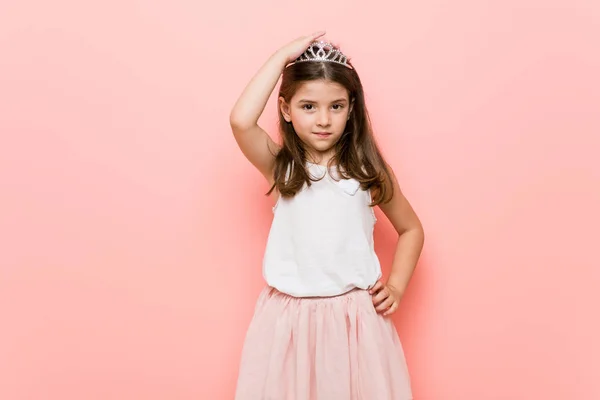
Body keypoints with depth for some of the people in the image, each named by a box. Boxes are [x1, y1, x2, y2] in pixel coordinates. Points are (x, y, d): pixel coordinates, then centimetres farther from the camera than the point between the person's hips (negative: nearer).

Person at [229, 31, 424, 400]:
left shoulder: (367, 170, -1)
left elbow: (411, 229, 12)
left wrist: (396, 287, 1)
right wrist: (283, 56, -15)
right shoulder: (279, 167, -3)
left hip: (357, 316, 1)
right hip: (290, 317, 0)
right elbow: (241, 120, -23)